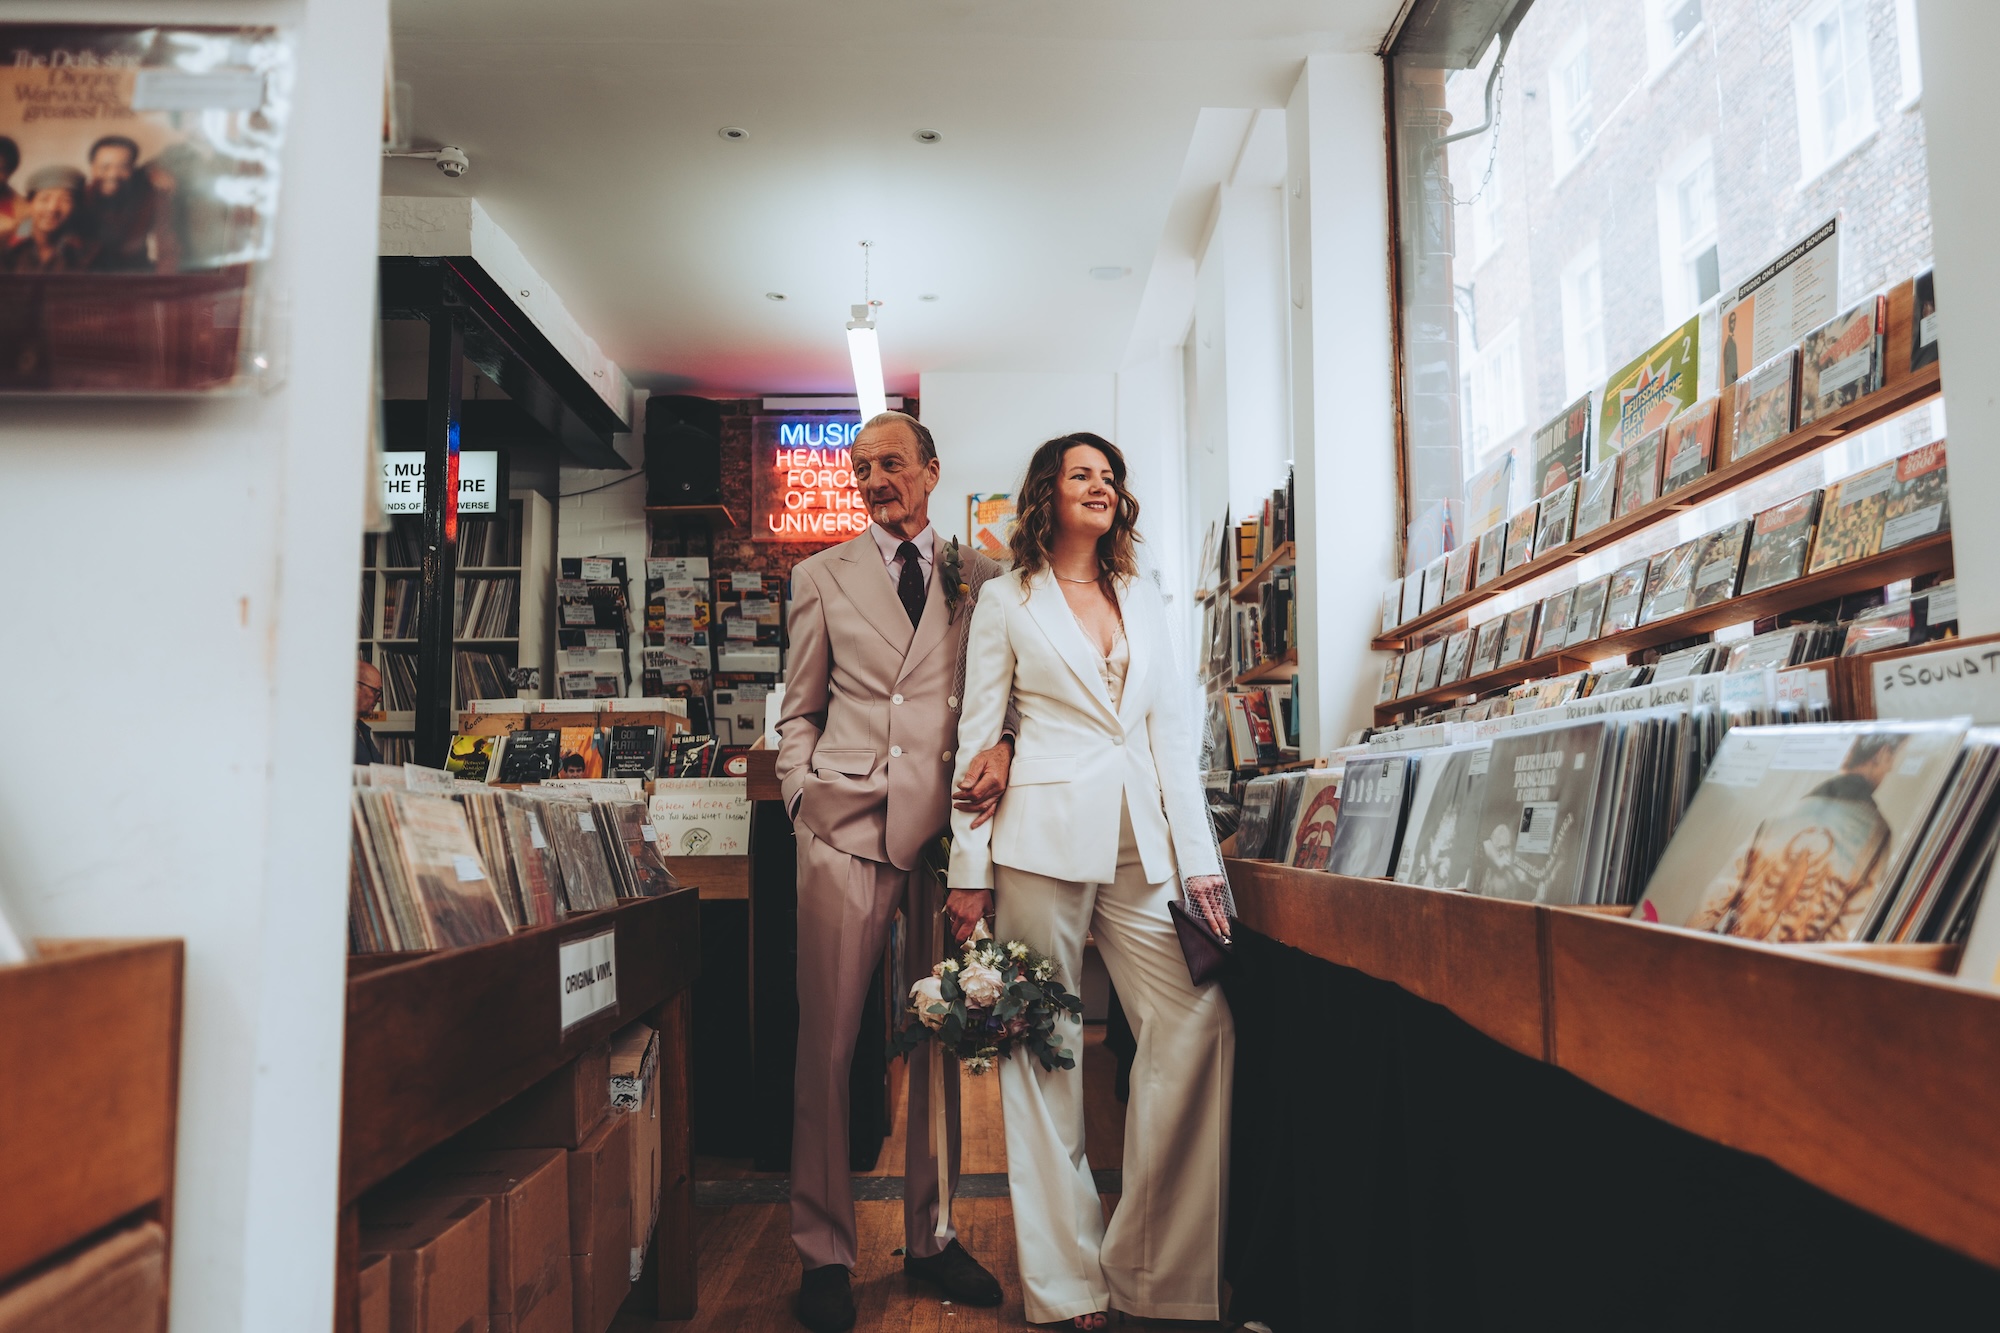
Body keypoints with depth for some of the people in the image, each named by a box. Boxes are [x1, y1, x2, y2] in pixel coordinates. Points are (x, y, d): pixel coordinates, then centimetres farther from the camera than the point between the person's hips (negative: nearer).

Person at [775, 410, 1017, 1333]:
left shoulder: (980, 578, 11)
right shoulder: (821, 577, 13)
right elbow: (799, 712, 14)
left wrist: (1002, 747, -13)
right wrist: (803, 797, 0)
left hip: (947, 826, 1)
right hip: (846, 829, 0)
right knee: (826, 1044, 0)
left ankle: (930, 1236, 24)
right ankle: (823, 1251, 14)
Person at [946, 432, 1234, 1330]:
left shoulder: (1144, 599, 18)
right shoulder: (1008, 600, 8)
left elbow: (1173, 730, 14)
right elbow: (978, 739, 4)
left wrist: (1199, 858, 6)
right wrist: (969, 871, -3)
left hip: (1141, 840, 4)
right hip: (1043, 841, -3)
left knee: (1200, 1026, -8)